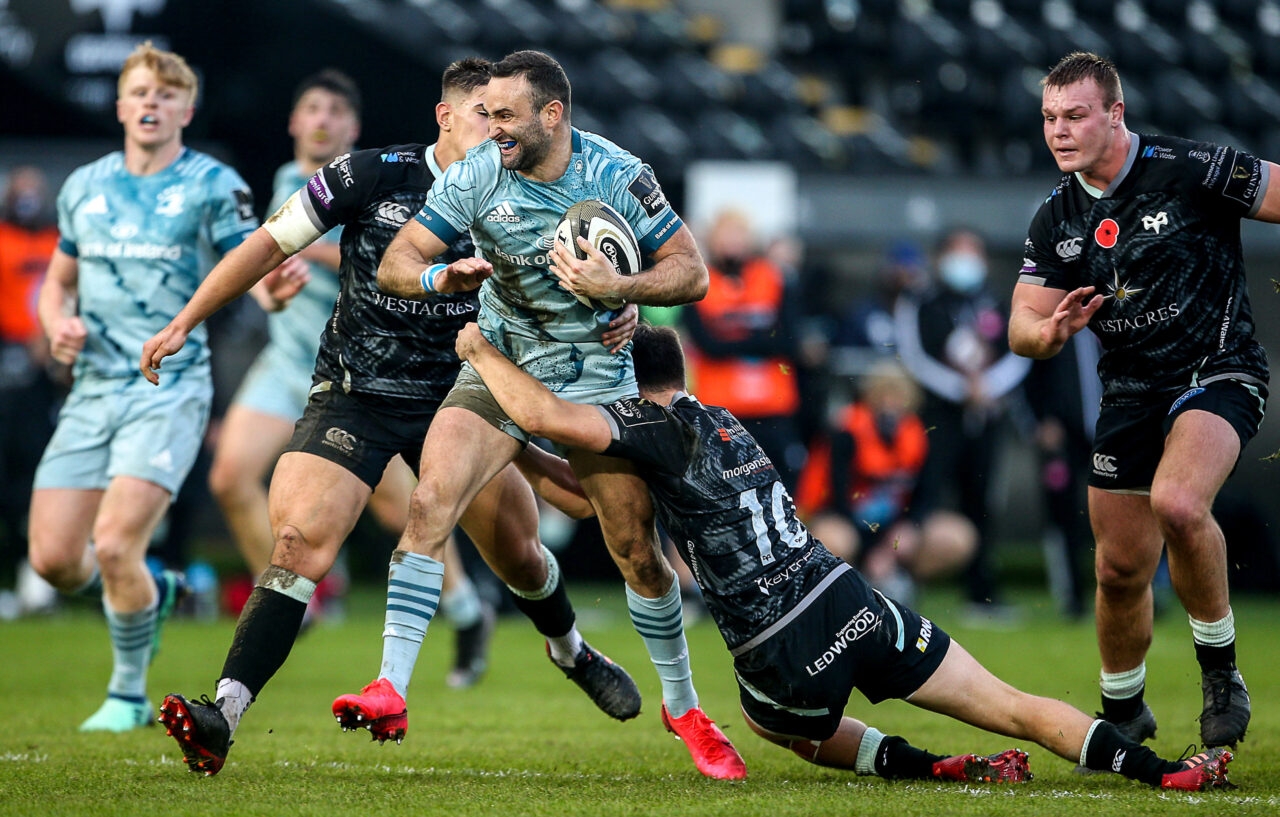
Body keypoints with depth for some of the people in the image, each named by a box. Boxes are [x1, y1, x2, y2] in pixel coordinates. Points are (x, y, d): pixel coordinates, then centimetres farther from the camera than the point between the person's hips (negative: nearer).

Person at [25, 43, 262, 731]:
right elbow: (58, 281, 22)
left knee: (113, 546, -18)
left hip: (169, 392, -5)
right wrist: (58, 325, 0)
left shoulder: (212, 186, -3)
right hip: (92, 390, 5)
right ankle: (151, 593, 30)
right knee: (53, 559, -2)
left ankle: (128, 696, 3)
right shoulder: (84, 186, 11)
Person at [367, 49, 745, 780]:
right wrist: (442, 277, -32)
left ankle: (684, 707, 19)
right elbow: (394, 265, -10)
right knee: (430, 502, -20)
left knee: (638, 548, -2)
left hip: (596, 374, -1)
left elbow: (692, 274, -10)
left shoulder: (618, 176, -15)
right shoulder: (475, 178, -12)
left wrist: (619, 287, -28)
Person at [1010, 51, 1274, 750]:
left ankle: (1219, 666, -12)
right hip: (1128, 394, 5)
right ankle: (1123, 713, 30)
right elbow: (1022, 327, 4)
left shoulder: (1191, 171, -14)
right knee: (1121, 567, 6)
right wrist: (1050, 332, -19)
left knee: (1177, 505, -33)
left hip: (1218, 372, -5)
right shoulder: (1056, 220, 3)